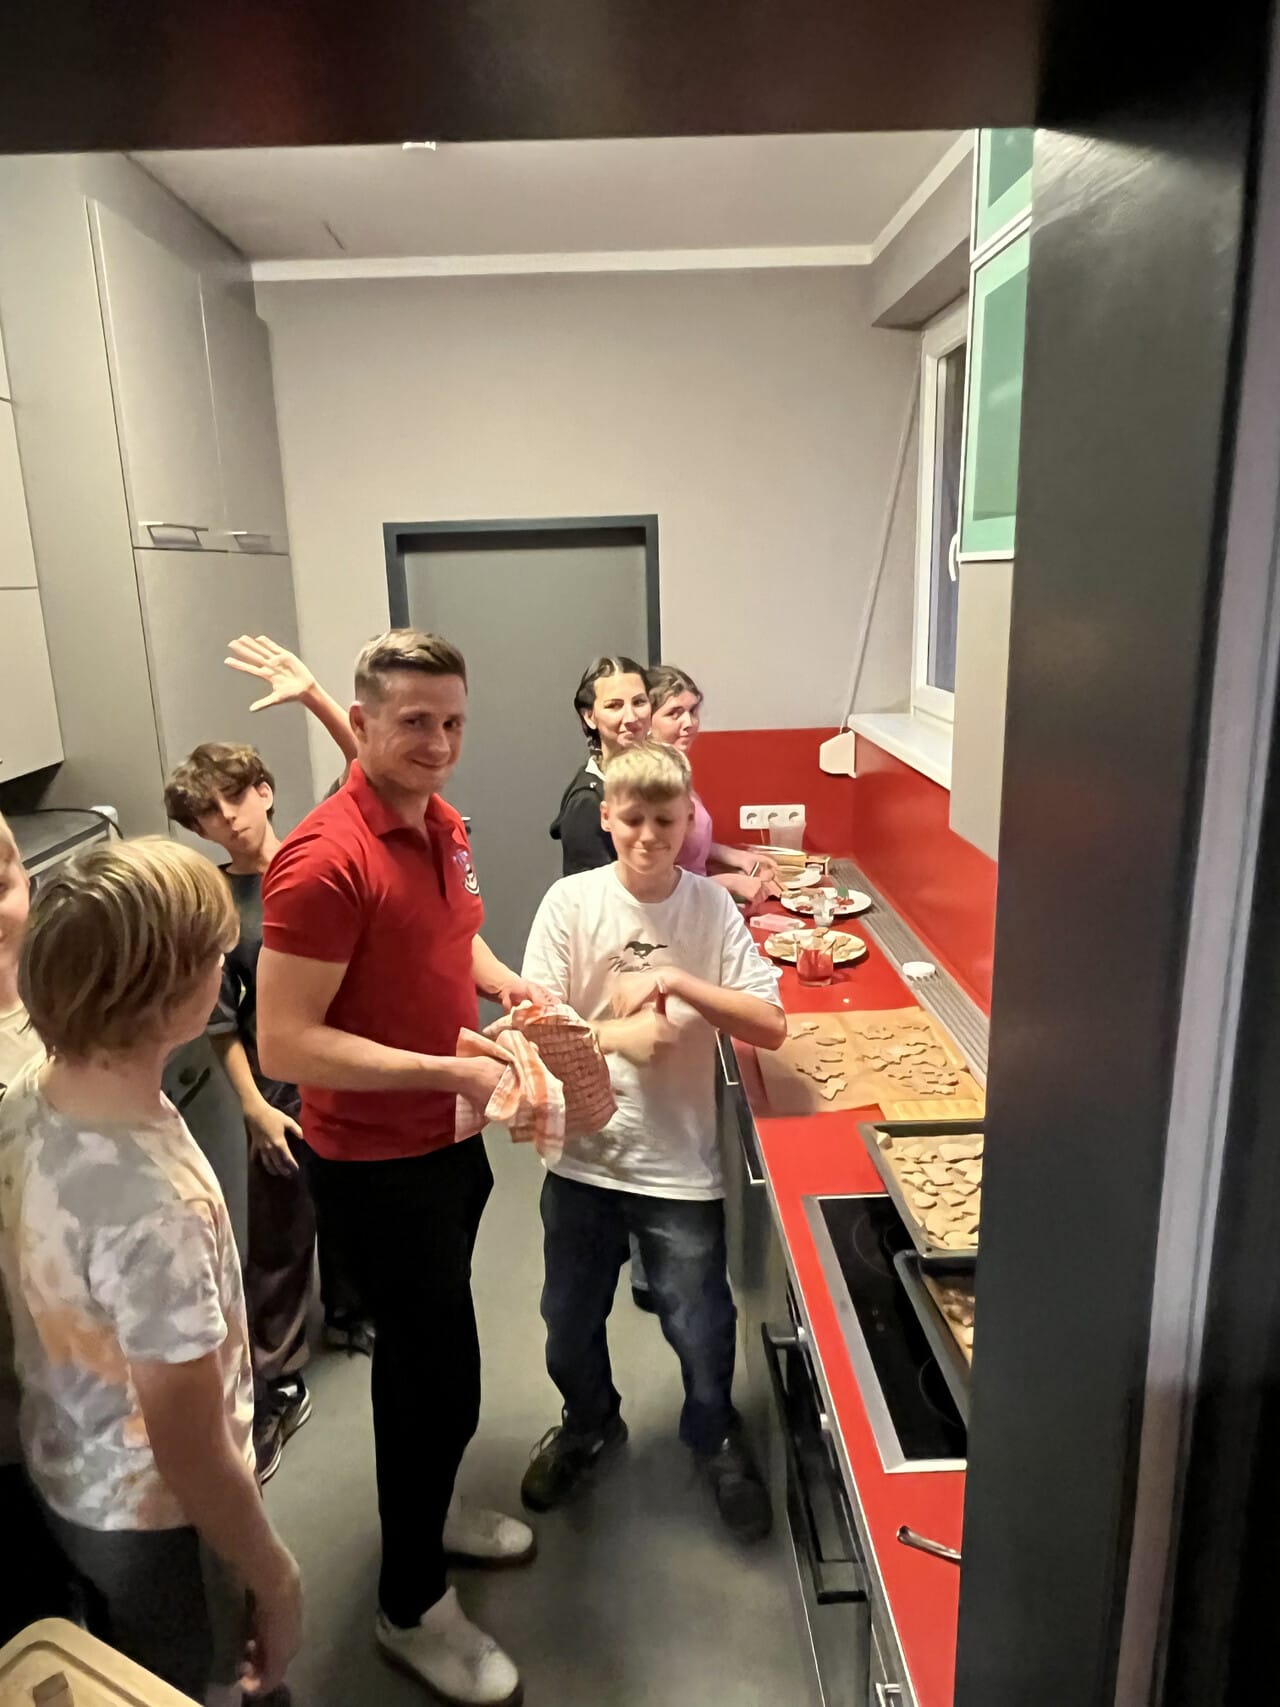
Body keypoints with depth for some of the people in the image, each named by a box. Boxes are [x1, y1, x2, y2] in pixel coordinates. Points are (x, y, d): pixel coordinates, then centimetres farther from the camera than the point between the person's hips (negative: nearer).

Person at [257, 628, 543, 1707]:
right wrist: (452, 1071, -27)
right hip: (375, 1163, -8)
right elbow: (284, 1044, -27)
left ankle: (424, 1506, 51)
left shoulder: (443, 826, 1)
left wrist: (500, 980, -1)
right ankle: (412, 1607, 32)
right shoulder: (326, 858, -26)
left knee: (424, 1352, 26)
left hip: (447, 1141, 8)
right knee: (441, 1375, 6)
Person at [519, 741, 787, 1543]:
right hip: (584, 1155, 1)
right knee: (570, 1321, 19)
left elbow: (771, 1027, -12)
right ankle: (589, 1423, 51)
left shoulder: (712, 907, -8)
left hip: (681, 1162, -1)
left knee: (701, 1326, 12)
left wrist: (676, 980, -22)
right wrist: (618, 1036, -24)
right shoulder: (572, 902, -10)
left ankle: (716, 1438, 44)